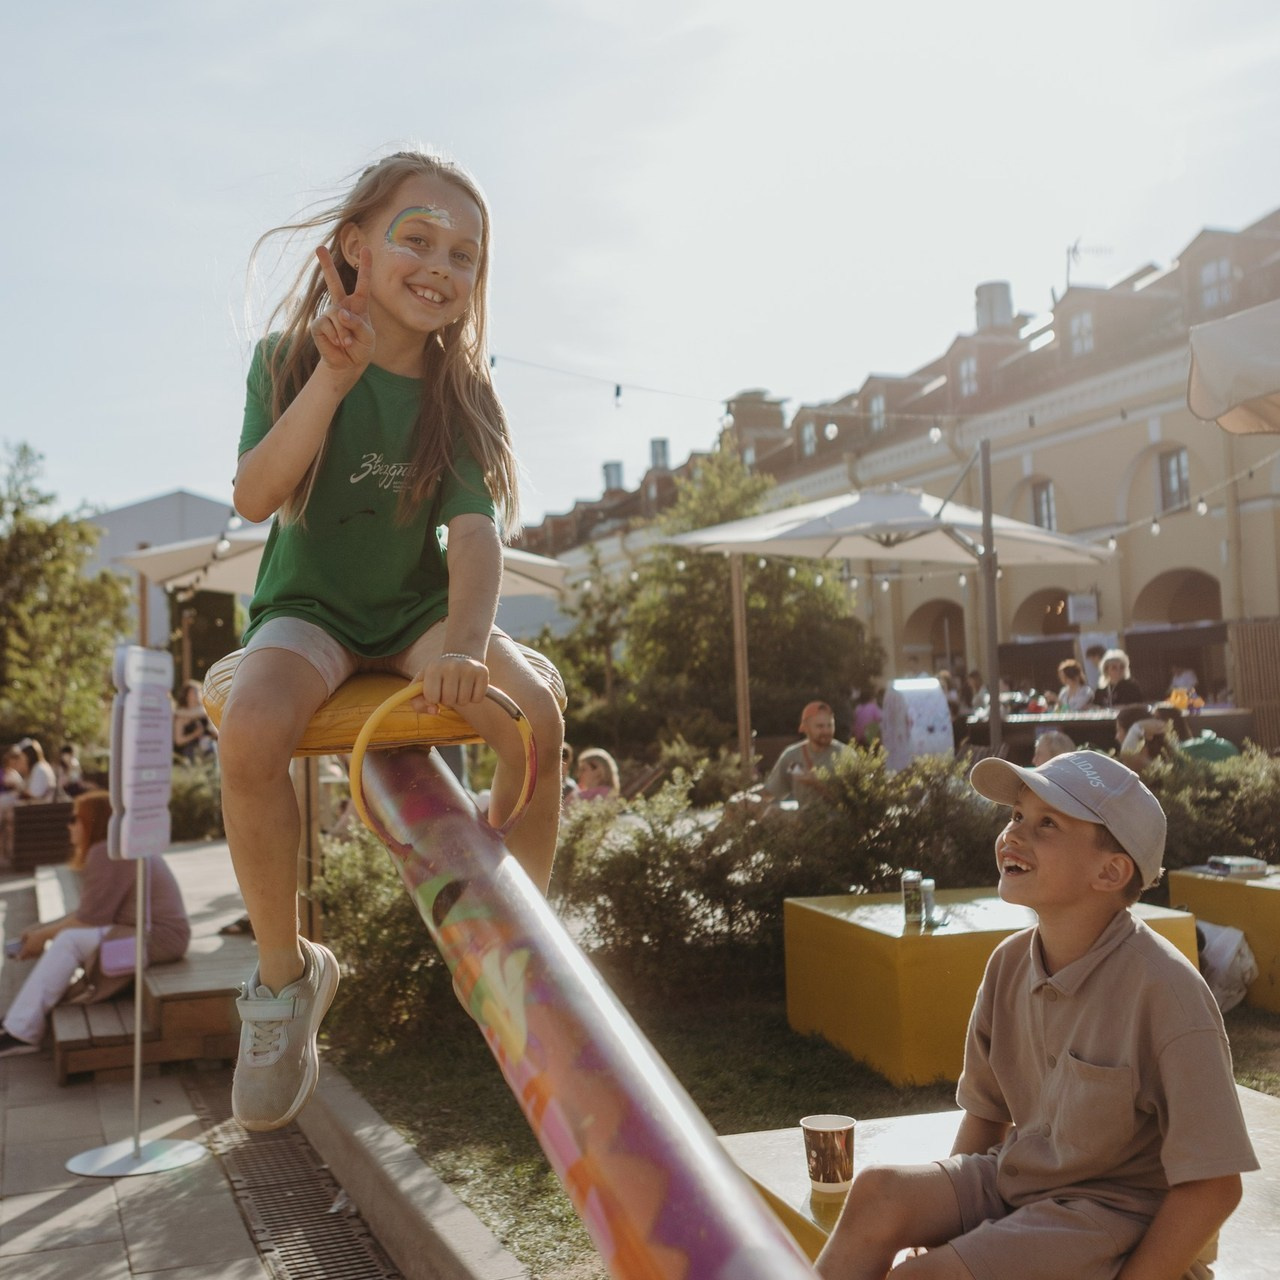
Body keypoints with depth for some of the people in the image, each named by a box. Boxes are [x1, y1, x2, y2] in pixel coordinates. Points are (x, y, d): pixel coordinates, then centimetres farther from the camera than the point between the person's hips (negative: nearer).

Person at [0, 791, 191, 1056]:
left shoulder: (108, 854, -17)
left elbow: (90, 919, -18)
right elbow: (90, 911, 12)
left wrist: (45, 935, -6)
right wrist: (43, 930, 7)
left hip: (157, 938, -11)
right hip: (149, 931, 11)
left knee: (70, 941, -19)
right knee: (65, 937, 7)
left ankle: (22, 1032, -15)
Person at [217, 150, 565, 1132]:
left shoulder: (459, 391, -3)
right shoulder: (291, 358, -6)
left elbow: (476, 530, -16)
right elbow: (255, 497, -18)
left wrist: (465, 642, -35)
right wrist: (334, 379, -29)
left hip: (418, 608, 2)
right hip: (311, 608, -1)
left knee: (535, 708, -28)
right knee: (251, 729, -34)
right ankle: (286, 972, -9)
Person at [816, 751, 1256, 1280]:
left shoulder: (1163, 990, -20)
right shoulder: (1009, 963, 0)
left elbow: (1212, 1187, -17)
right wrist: (949, 1204, 3)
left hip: (1109, 1213, -6)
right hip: (1011, 1178, 6)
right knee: (876, 1191, -19)